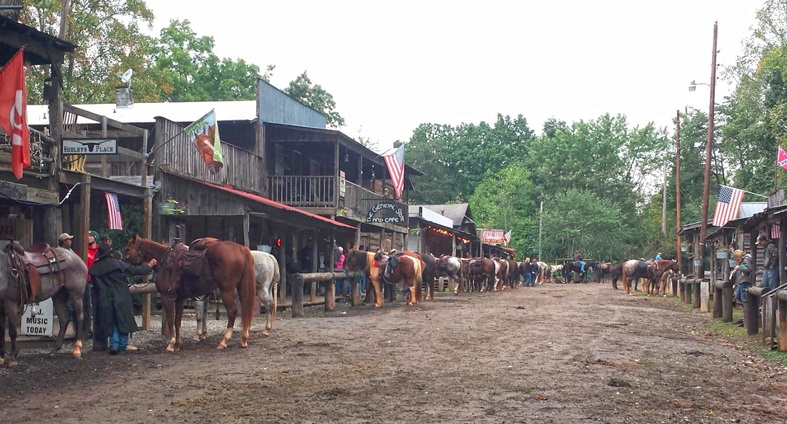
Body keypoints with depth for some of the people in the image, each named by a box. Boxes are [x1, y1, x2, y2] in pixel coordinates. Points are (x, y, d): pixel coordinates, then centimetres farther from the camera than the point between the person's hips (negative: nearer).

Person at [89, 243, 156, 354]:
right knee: (123, 319, 10)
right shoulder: (117, 263, -11)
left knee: (110, 321, 12)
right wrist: (149, 266, 8)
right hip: (121, 298, -3)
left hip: (104, 300, 3)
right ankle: (123, 345, 12)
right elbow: (135, 270, -5)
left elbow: (95, 284, 7)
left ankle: (114, 344, 3)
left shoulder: (94, 268, -1)